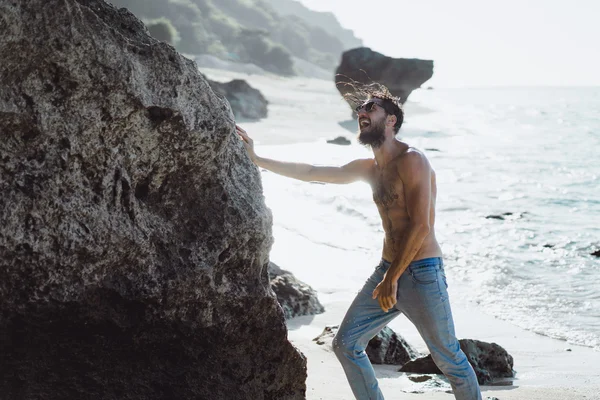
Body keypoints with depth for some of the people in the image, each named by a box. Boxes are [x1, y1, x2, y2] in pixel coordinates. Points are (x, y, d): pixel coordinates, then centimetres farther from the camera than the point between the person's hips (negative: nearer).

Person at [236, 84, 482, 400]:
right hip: (387, 270, 8)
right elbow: (311, 173, 18)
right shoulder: (368, 168, 13)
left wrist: (392, 278, -16)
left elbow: (420, 225, -18)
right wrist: (257, 160, 15)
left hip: (421, 274, -8)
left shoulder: (411, 160, -12)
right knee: (346, 344, 6)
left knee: (449, 359, -1)